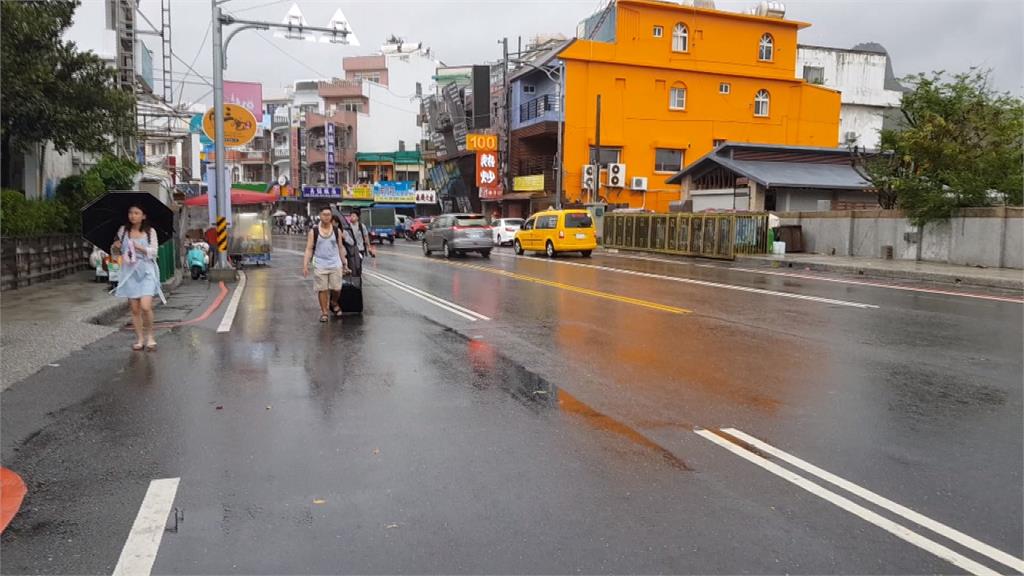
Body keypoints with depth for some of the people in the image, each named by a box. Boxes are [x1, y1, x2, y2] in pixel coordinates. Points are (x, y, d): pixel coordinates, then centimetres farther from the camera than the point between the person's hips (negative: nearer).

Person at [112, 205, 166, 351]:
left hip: (146, 270, -2)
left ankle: (150, 335, 5)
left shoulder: (150, 231, 3)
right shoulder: (123, 231, 8)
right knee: (135, 309, 3)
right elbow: (114, 250, 14)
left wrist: (140, 247, -18)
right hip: (129, 271, 2)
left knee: (145, 306, -14)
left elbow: (154, 251, -2)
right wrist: (115, 247, -8)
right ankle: (139, 338, 13)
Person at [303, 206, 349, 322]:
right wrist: (305, 265, -9)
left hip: (335, 264, 1)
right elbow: (309, 249, -1)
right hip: (320, 265, -1)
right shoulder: (313, 231, -1)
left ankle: (333, 303, 31)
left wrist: (344, 263, 10)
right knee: (322, 290, 1)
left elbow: (341, 247, 11)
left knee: (337, 288, 1)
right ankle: (324, 312, 13)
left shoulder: (337, 231, 5)